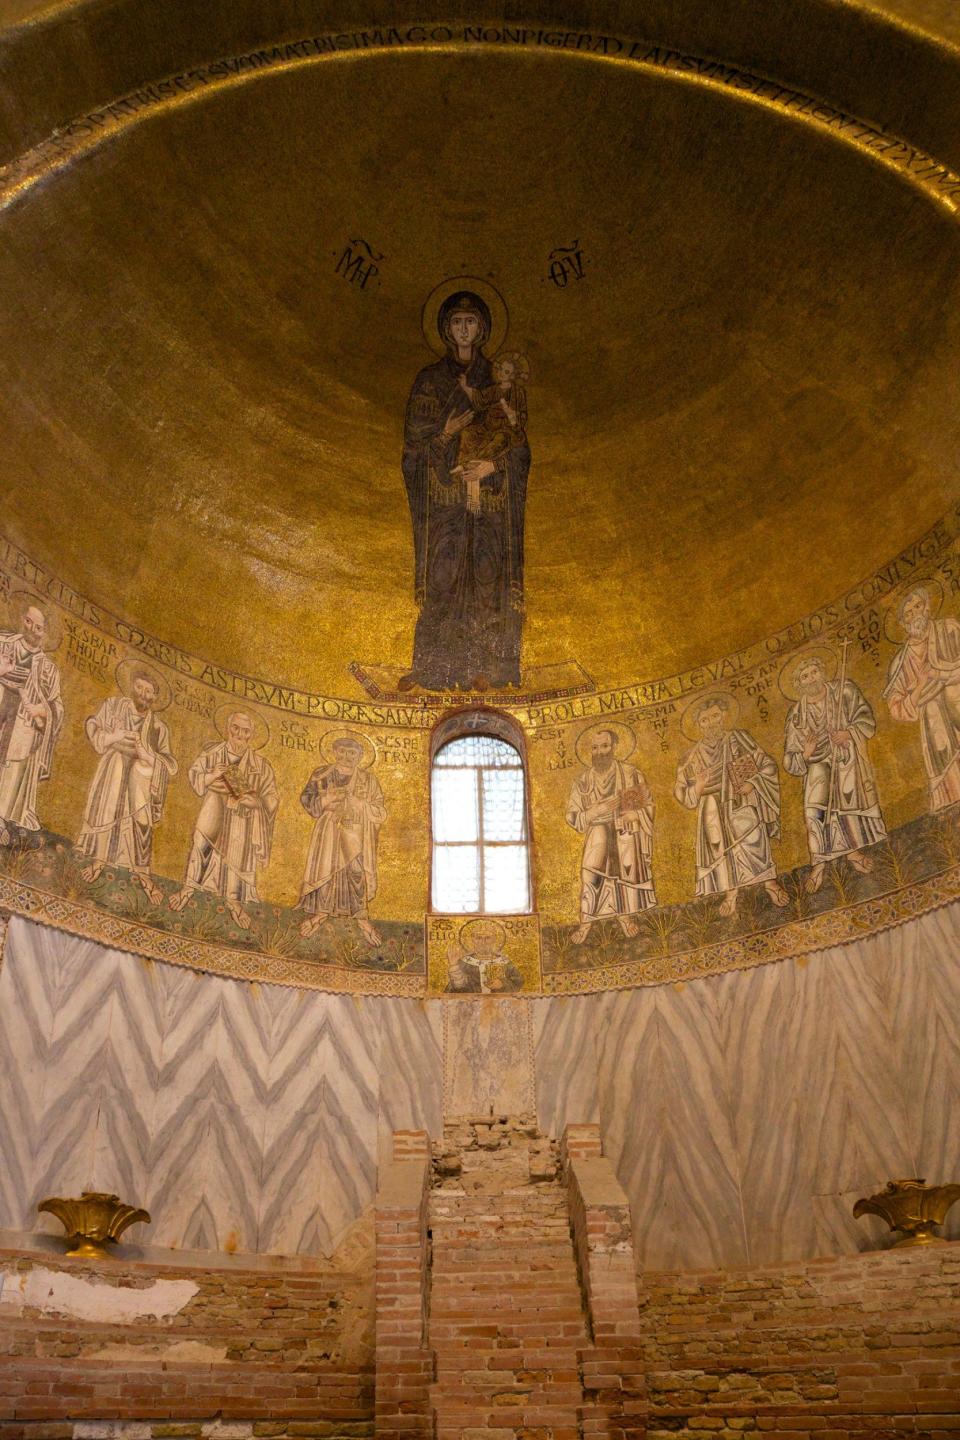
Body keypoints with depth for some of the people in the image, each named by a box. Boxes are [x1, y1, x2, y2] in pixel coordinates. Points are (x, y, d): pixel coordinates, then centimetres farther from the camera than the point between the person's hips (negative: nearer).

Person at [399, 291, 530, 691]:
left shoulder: (498, 380, 10)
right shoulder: (429, 380, 9)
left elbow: (519, 446, 7)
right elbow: (414, 440, 3)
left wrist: (494, 464, -11)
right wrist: (447, 433, -13)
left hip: (490, 497, 1)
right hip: (443, 497, 0)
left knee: (487, 575, -2)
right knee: (441, 575, -4)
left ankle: (485, 666, 4)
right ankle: (430, 664, 1)